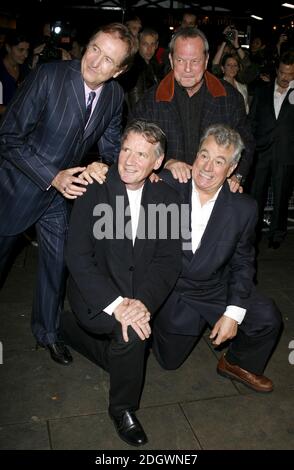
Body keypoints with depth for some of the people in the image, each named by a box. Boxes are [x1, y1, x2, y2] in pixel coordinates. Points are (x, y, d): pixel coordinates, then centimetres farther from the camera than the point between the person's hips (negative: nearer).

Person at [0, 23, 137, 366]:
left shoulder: (115, 96, -7)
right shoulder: (48, 76, -23)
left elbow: (112, 146, 3)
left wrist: (102, 165, -20)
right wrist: (52, 177, -26)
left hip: (63, 189, 5)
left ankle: (47, 331, 36)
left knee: (57, 260, 14)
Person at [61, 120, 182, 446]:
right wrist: (115, 304, -28)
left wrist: (143, 301, -23)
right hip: (95, 294, -4)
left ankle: (73, 328, 37)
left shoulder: (167, 198, -3)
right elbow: (77, 256, -18)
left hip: (139, 296, 4)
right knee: (131, 332, -30)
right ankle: (122, 408, 0)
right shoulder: (94, 190, -13)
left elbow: (168, 260, -5)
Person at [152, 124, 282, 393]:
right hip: (170, 289, -1)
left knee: (267, 318, -17)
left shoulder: (244, 208, -11)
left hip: (216, 290, 1)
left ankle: (237, 364, 14)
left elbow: (242, 263, -3)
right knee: (168, 360, 9)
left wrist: (233, 313, -11)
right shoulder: (167, 186, -15)